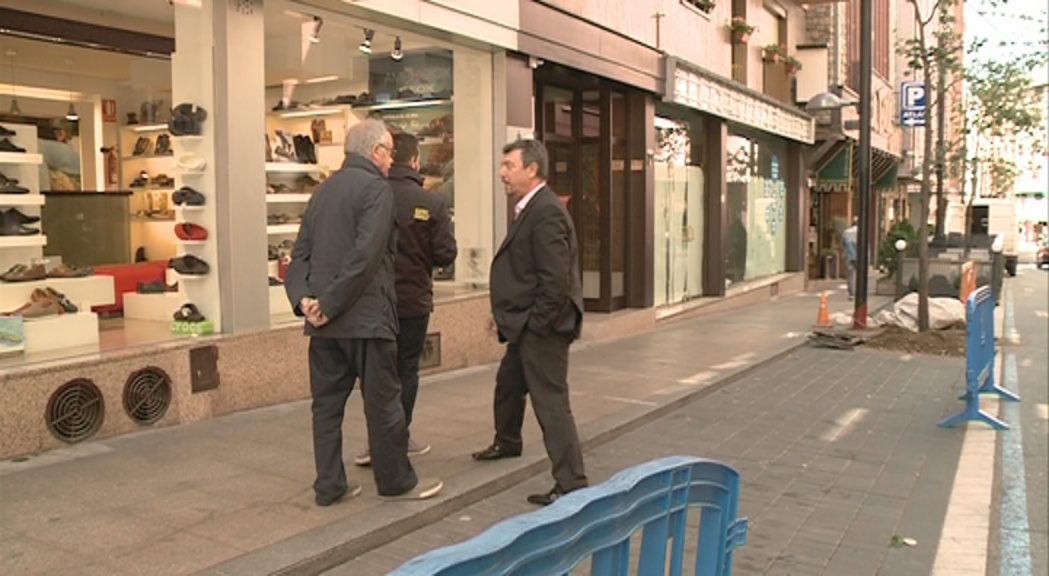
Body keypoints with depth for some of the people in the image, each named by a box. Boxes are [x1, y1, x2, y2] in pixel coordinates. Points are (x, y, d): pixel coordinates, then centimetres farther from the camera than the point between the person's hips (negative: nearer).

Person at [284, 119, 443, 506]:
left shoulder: (323, 190, 16)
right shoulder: (376, 188, -10)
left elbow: (300, 253, 10)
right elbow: (365, 255, -21)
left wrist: (303, 298, -2)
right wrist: (331, 304, -16)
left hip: (323, 321, 8)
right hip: (365, 317, -7)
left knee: (326, 404, 12)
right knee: (383, 402, 5)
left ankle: (329, 486, 18)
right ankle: (397, 481, 17)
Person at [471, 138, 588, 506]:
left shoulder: (546, 212, -20)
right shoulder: (530, 209, 13)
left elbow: (556, 280, -25)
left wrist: (536, 324, -20)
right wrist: (504, 313, 14)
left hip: (541, 330, -11)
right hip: (526, 327, 11)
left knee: (551, 403, -7)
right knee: (507, 384, 27)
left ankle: (571, 484, 1)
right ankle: (507, 443, 50)